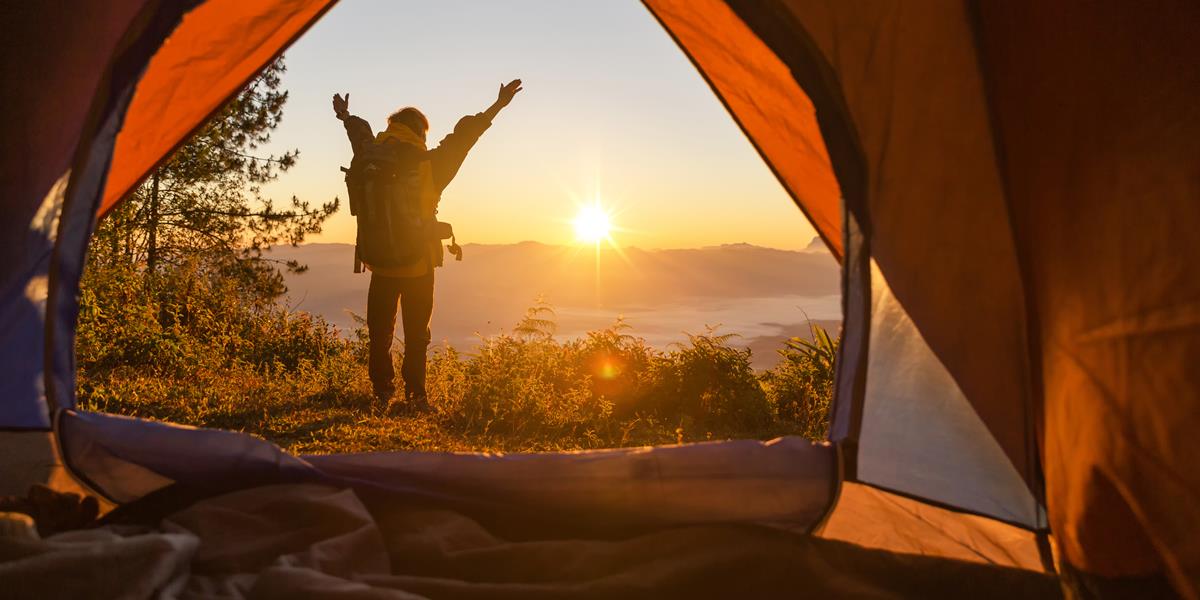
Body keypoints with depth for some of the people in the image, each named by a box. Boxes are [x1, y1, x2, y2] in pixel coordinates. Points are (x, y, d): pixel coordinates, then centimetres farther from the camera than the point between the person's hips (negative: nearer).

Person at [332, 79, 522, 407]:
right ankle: (415, 394, 9)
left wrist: (346, 117, 43)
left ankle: (382, 392, 13)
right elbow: (463, 135, -2)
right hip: (419, 265, -2)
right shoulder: (428, 165, -9)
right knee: (416, 335, 8)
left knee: (379, 333, 11)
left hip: (381, 264, 2)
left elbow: (361, 136, 21)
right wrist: (498, 105, 8)